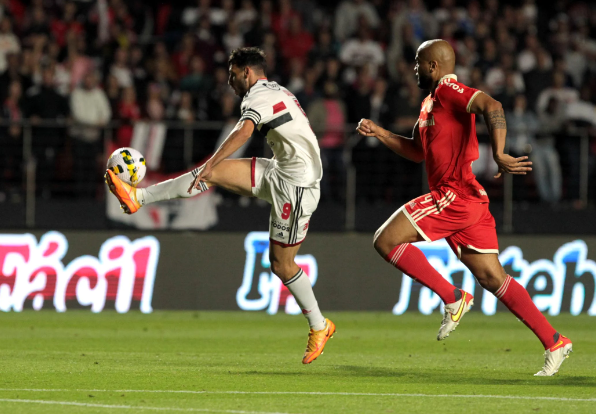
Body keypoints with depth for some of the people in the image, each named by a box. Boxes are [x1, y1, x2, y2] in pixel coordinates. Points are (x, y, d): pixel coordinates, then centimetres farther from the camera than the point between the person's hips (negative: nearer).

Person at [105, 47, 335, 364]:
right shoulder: (279, 92, 15)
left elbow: (244, 130, -33)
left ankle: (319, 327, 12)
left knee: (282, 264, -3)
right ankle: (139, 197, 1)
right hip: (279, 173, 9)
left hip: (295, 184, -9)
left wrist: (211, 164, -45)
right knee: (215, 173, 0)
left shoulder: (258, 97, -14)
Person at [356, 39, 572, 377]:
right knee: (492, 277, 6)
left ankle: (453, 299, -8)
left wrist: (499, 155, -34)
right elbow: (418, 152, 33)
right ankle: (554, 342, 2)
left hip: (457, 195, -10)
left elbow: (491, 106, -26)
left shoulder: (448, 90, -8)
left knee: (386, 241, -8)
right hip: (469, 201, 10)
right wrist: (379, 133, 23)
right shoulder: (431, 102, 23)